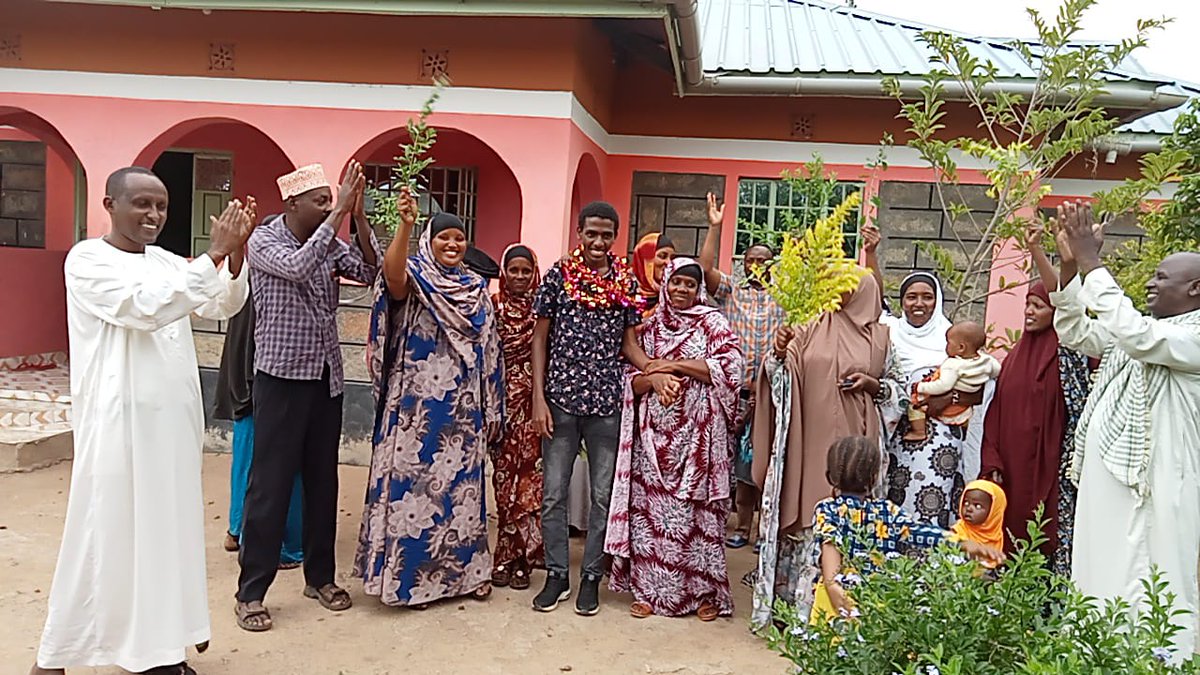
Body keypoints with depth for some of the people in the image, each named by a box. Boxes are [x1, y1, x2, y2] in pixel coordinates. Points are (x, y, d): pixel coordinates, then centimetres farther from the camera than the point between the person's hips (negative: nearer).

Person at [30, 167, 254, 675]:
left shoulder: (165, 261, 12)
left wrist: (235, 253, -11)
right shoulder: (87, 259, -7)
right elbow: (147, 307, -21)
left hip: (173, 418, 6)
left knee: (167, 528, 10)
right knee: (108, 532, 0)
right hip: (120, 421, -6)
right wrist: (214, 253, -24)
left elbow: (222, 307, 6)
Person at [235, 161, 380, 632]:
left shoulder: (329, 243, 6)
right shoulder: (263, 241, -8)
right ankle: (251, 591, 11)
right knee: (270, 483, -1)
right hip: (281, 377, -5)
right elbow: (297, 266, -27)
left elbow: (370, 272, -7)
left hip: (327, 377, 5)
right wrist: (340, 213, -26)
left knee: (322, 479, 12)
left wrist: (358, 216, -16)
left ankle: (320, 576, 25)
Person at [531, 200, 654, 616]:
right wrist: (538, 399, -4)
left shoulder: (627, 283, 5)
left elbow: (629, 344, 8)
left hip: (607, 403, 1)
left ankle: (591, 577, 22)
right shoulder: (558, 276, 2)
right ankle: (557, 575, 21)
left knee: (603, 495, 7)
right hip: (561, 400, -1)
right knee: (554, 493, 6)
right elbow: (540, 339, 3)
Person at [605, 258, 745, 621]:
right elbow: (633, 381, 10)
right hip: (655, 433, 3)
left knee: (696, 508, 1)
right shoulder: (651, 326, 12)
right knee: (651, 506, 4)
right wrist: (654, 377, -12)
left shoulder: (712, 322, 2)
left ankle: (704, 590, 14)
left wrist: (676, 364, -10)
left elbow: (731, 369, -11)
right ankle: (649, 589, 15)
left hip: (698, 433, -3)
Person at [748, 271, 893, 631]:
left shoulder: (879, 336, 8)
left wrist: (872, 384, -5)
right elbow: (785, 375, 1)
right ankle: (792, 597, 13)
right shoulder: (811, 328, 5)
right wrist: (780, 353, -19)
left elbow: (893, 386, 14)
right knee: (802, 509, 2)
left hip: (851, 439, 0)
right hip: (808, 437, 0)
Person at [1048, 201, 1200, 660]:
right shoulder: (1142, 328, 16)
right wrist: (1069, 264, 3)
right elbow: (1074, 333, 14)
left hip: (1152, 488, -8)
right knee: (1102, 581, 13)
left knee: (1142, 599, -4)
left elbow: (1137, 336, -27)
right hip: (1107, 477, 8)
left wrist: (1091, 263, -22)